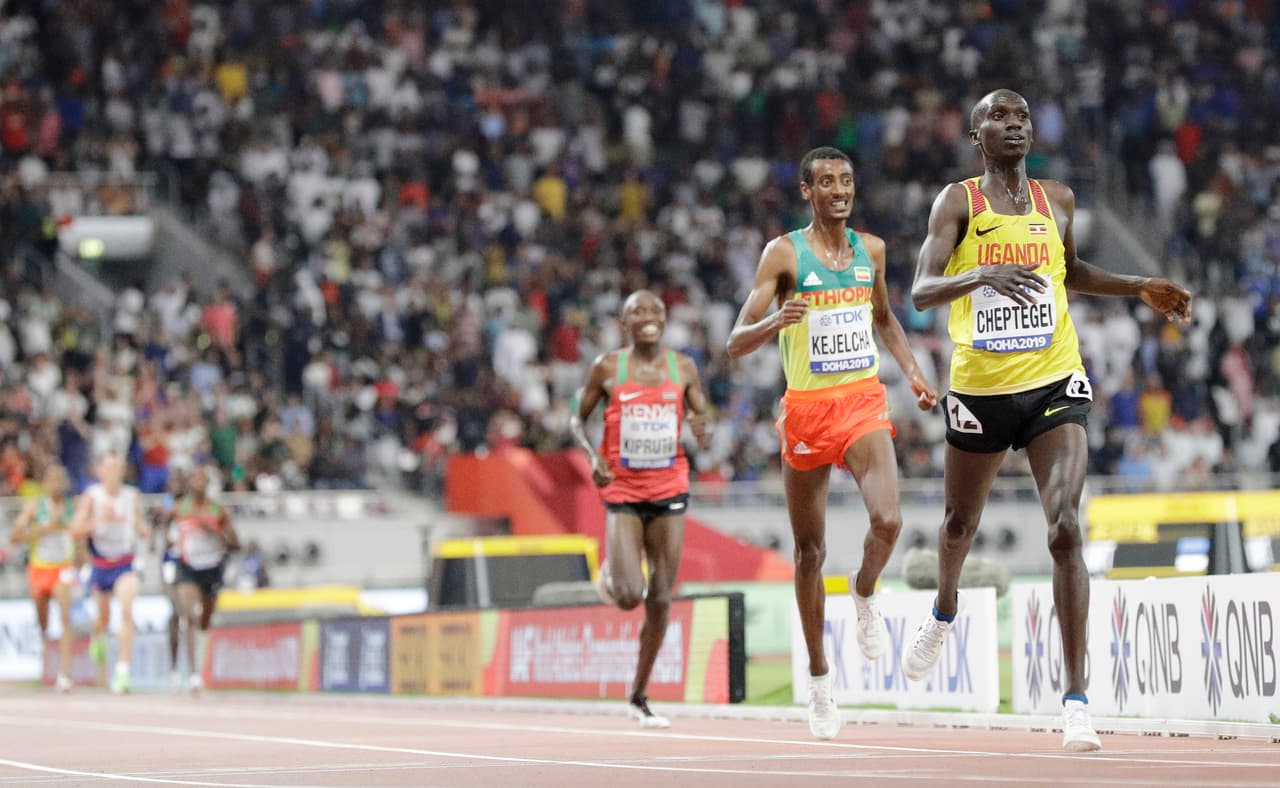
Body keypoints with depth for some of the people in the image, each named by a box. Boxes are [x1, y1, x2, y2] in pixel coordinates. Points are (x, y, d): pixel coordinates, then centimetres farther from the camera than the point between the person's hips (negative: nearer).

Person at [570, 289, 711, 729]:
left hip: (669, 490, 2)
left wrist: (700, 429, -16)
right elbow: (577, 419, 7)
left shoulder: (683, 368, 4)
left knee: (661, 601, 0)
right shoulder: (607, 368, -1)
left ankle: (639, 696, 12)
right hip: (623, 492, -2)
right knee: (629, 597, -15)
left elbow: (701, 421, 9)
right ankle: (609, 576, 24)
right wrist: (592, 455, -12)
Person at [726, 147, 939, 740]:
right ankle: (818, 676, 21)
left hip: (864, 401, 2)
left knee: (887, 520, -23)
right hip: (807, 406, -2)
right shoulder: (784, 253, -6)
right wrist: (776, 320, -29)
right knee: (810, 549, 7)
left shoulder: (870, 249, 8)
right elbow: (736, 344, -9)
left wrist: (912, 371, 12)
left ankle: (864, 595, 10)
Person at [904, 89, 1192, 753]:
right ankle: (944, 611, 55)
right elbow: (920, 292, -15)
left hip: (1053, 384, 1)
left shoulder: (1057, 200, 8)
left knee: (1065, 531, -16)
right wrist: (982, 276, -33)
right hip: (979, 389, -1)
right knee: (961, 523, 19)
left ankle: (1076, 699, -18)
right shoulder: (958, 202, -3)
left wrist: (1140, 289, 17)